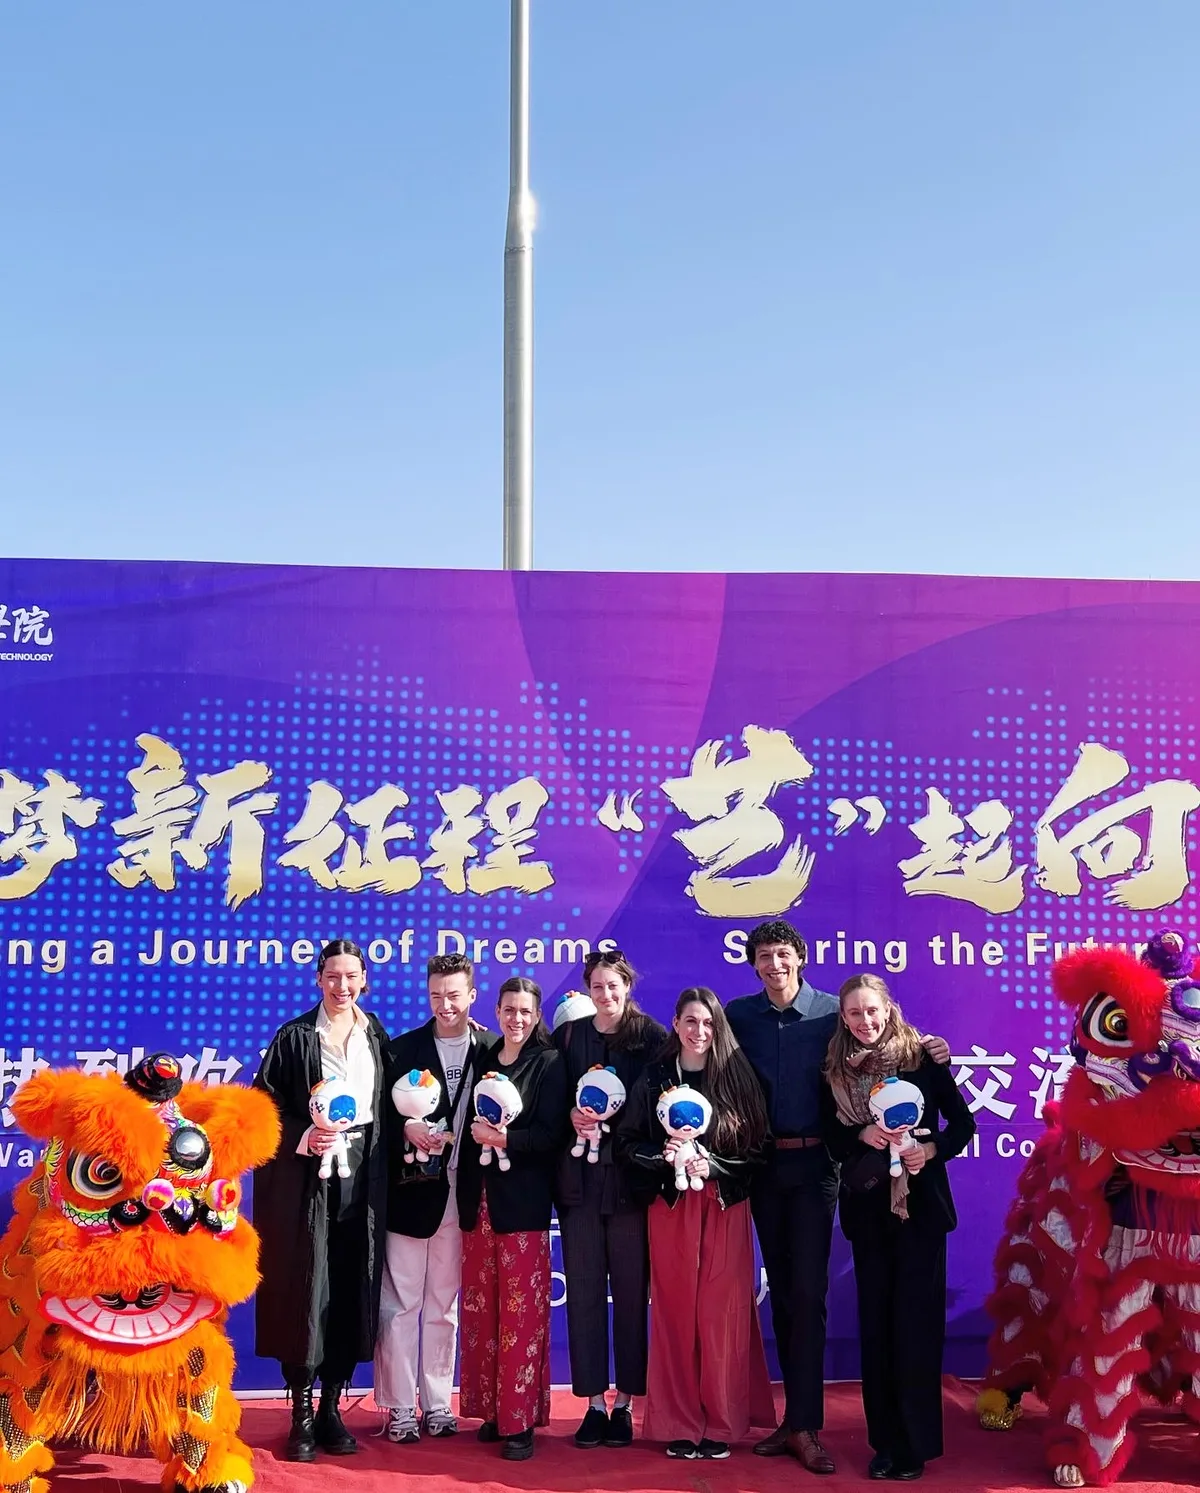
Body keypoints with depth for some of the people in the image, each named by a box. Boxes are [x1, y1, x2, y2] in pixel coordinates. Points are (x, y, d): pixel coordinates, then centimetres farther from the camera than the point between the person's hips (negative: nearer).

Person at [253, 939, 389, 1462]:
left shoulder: (377, 1037, 9)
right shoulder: (294, 1036, -1)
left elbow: (389, 1106, 12)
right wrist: (304, 1138, -18)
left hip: (362, 1177, 3)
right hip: (306, 1178, -3)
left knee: (351, 1291, 5)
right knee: (305, 1287, -2)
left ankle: (332, 1407, 16)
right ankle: (302, 1414, 9)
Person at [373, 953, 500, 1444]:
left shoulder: (493, 1050, 3)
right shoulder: (401, 1050, 2)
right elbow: (381, 1117, -1)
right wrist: (407, 1129, -19)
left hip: (460, 1195, 1)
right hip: (410, 1191, -1)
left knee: (444, 1306, 12)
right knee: (400, 1304, 4)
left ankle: (437, 1404, 22)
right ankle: (399, 1408, 13)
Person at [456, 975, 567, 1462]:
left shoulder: (549, 1064, 1)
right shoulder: (483, 1061, 14)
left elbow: (550, 1135, -7)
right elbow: (468, 1125, 16)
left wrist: (502, 1138, -19)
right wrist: (476, 1133, -2)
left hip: (523, 1203, -4)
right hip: (479, 1199, 4)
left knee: (521, 1312, -4)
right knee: (480, 1310, 5)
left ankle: (520, 1420, 2)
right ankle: (490, 1409, 15)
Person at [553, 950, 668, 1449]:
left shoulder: (651, 1035, 2)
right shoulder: (568, 1035, 10)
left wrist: (610, 1120, -13)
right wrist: (572, 1116, -8)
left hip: (630, 1177, -2)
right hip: (580, 1177, 2)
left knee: (630, 1290, 2)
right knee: (583, 1290, 4)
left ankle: (624, 1402, 12)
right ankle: (593, 1402, 13)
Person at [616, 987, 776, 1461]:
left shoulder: (738, 1079, 1)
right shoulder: (654, 1080, 2)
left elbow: (757, 1148, -1)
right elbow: (627, 1142, 2)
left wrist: (713, 1165, -15)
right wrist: (663, 1155, -15)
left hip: (725, 1207, 0)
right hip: (671, 1206, 0)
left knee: (721, 1313, 0)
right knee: (676, 1312, 3)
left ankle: (720, 1422, 11)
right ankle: (680, 1423, 12)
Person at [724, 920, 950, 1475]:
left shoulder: (831, 1011, -3)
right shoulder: (738, 1014, 3)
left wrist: (928, 1049, -17)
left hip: (814, 1163, -3)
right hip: (764, 1163, 3)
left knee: (807, 1290, -6)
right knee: (780, 1289, 10)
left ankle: (803, 1425, -1)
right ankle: (798, 1417, 19)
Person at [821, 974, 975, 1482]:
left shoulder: (921, 1056, -4)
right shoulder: (835, 1072, 3)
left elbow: (963, 1123, -1)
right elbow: (832, 1139, 2)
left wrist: (931, 1150, -18)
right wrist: (863, 1135, -17)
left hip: (920, 1202, -2)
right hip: (867, 1207, 3)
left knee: (916, 1320, 0)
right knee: (876, 1321, 7)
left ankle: (916, 1444, 8)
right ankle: (885, 1441, 16)